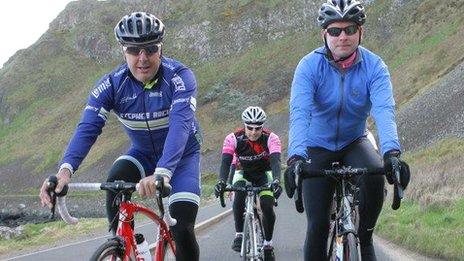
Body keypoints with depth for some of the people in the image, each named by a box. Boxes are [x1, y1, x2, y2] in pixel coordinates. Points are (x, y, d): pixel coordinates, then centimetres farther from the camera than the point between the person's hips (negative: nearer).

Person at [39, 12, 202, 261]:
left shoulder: (180, 77, -28)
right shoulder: (111, 84, -19)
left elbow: (180, 125, -42)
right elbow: (87, 128, -28)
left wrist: (162, 172, -59)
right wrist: (65, 169, -48)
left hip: (182, 155, -2)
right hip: (142, 152, 3)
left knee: (182, 231, -16)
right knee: (116, 181, -30)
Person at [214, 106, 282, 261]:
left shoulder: (271, 139, -27)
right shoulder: (233, 139, -25)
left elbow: (275, 161, -39)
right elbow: (226, 161, -34)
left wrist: (276, 181, -58)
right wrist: (221, 182, -53)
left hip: (264, 174, 0)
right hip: (243, 173, 0)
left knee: (267, 206, -20)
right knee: (240, 194, -32)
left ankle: (267, 244, 2)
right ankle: (239, 235, -22)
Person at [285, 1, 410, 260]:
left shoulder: (374, 66, -17)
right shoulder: (309, 66, -20)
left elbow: (384, 110, -32)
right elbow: (299, 113, -33)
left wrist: (391, 152, -51)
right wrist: (296, 157, -50)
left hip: (354, 143, 1)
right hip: (318, 147, -1)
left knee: (375, 176, -32)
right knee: (318, 225, -9)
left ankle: (364, 238, -8)